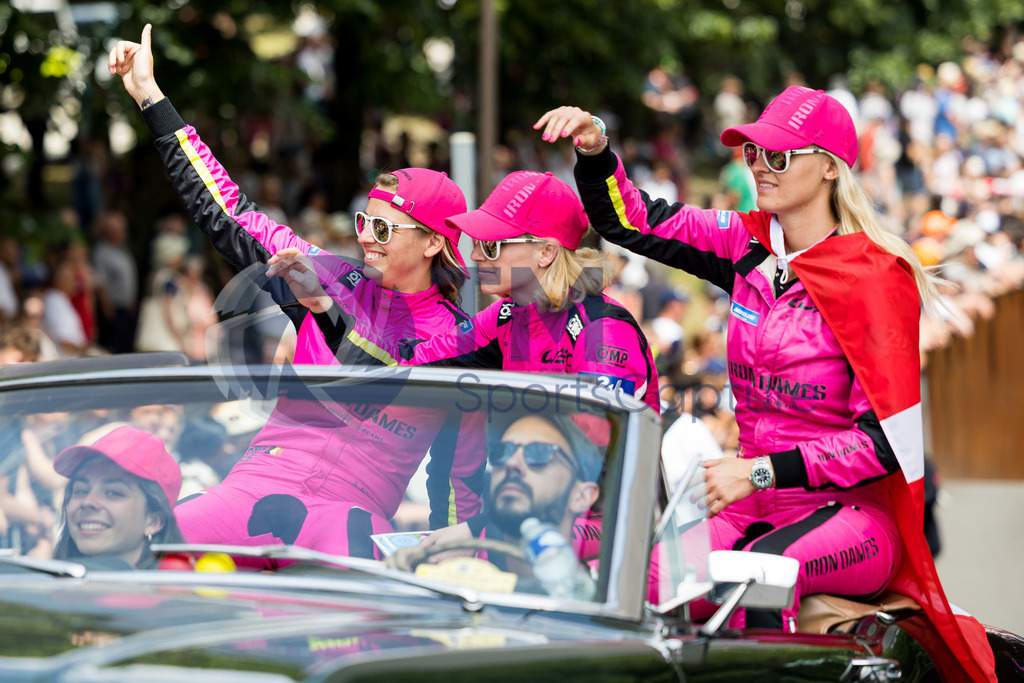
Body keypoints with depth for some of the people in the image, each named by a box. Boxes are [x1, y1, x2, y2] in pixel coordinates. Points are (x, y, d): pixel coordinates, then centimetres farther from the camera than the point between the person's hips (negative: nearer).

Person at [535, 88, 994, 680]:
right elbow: (627, 220, 14)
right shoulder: (749, 243, 9)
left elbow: (885, 441, -15)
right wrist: (594, 149, -7)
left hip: (851, 507, -5)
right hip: (754, 504, 5)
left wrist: (761, 471, -21)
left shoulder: (876, 277, -10)